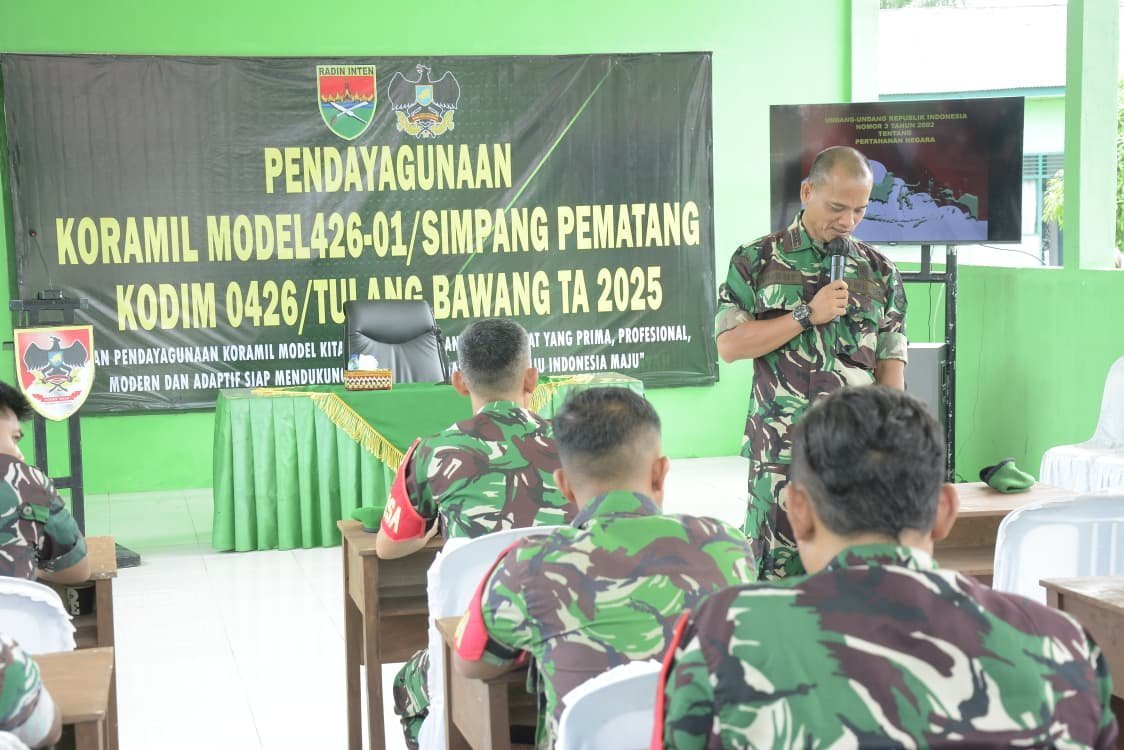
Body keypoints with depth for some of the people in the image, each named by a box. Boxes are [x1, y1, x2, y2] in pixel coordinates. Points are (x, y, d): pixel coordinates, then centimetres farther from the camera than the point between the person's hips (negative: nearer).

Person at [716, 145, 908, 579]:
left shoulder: (879, 272, 11)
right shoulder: (756, 261, 4)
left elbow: (891, 364, 9)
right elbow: (729, 345, -4)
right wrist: (808, 316, -11)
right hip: (780, 458, -2)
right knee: (778, 576, 0)